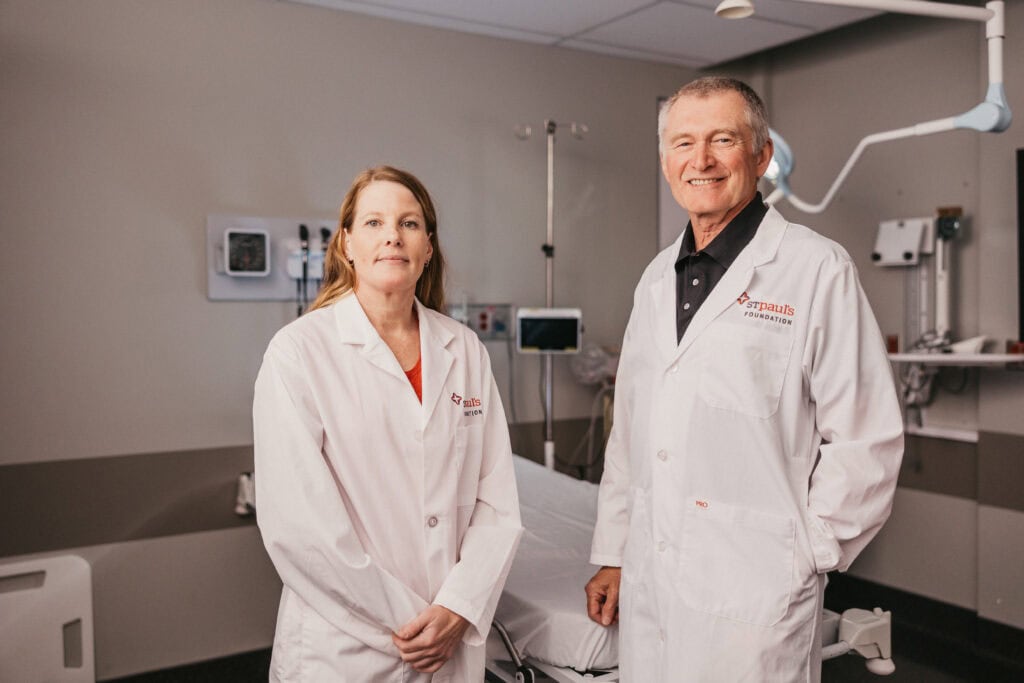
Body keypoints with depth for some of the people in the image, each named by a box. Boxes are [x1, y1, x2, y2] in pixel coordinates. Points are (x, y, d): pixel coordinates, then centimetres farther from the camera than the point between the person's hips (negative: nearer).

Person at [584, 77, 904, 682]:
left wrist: (802, 555, -7)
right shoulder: (657, 279, 11)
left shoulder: (817, 269, -8)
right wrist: (611, 554, 13)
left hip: (753, 596, -5)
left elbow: (867, 440, -9)